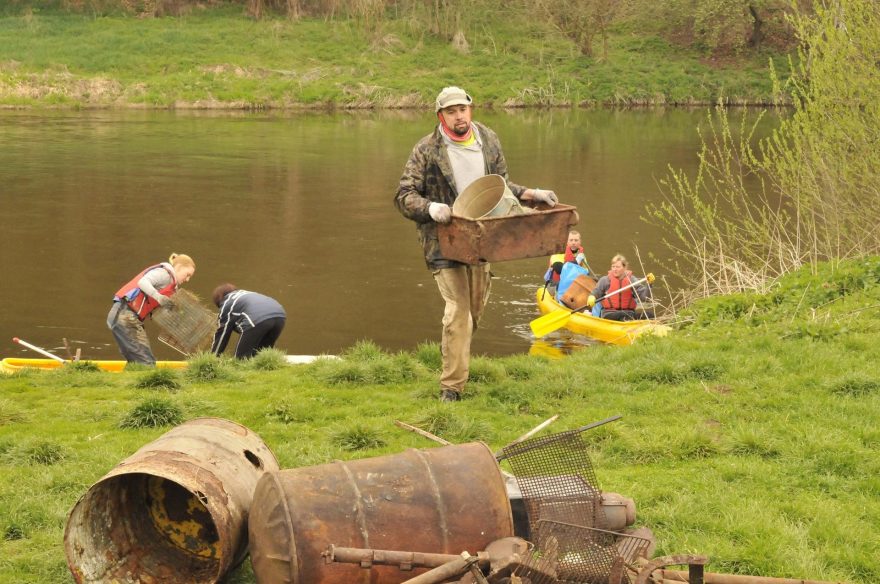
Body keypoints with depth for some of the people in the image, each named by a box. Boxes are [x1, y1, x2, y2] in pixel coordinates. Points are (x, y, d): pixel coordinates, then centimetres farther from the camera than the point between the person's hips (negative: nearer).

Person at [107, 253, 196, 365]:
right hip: (126, 317, -10)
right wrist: (159, 297, -33)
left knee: (137, 362, 11)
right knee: (146, 362, -13)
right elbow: (143, 282, -23)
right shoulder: (164, 273, -4)